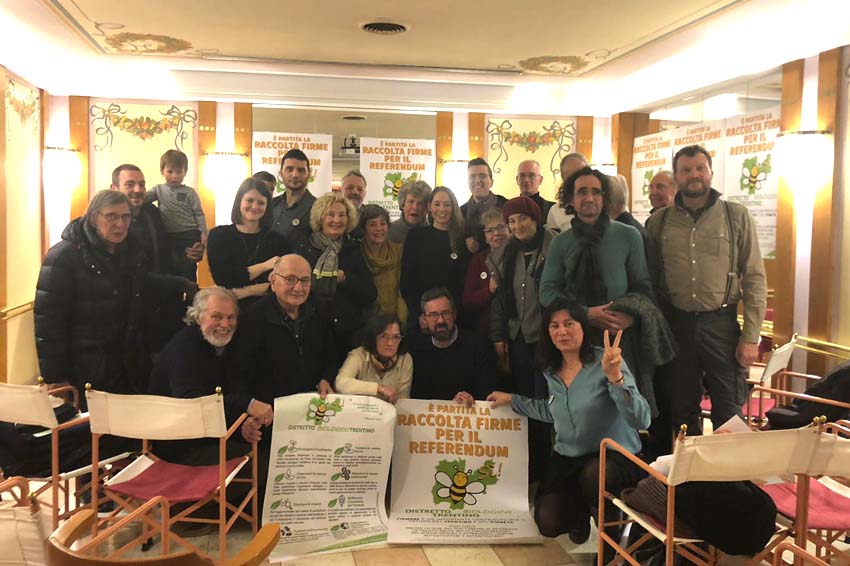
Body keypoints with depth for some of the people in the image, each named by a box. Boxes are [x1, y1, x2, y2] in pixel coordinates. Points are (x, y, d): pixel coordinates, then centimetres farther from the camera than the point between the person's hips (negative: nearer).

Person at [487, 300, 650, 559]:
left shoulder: (604, 362, -16)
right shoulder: (552, 371, 3)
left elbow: (641, 420, -26)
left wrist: (615, 377, -39)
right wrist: (512, 399, 18)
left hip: (614, 456, -5)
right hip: (567, 459, 5)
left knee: (593, 474, -38)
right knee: (548, 523, -14)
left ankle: (611, 531, -4)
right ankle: (581, 513, 24)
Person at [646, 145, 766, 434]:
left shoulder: (736, 216, 0)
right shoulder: (659, 221, 5)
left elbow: (755, 279, -2)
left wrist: (751, 336, -7)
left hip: (722, 323, -1)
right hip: (676, 324, 2)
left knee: (729, 413, 4)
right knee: (683, 411, 14)